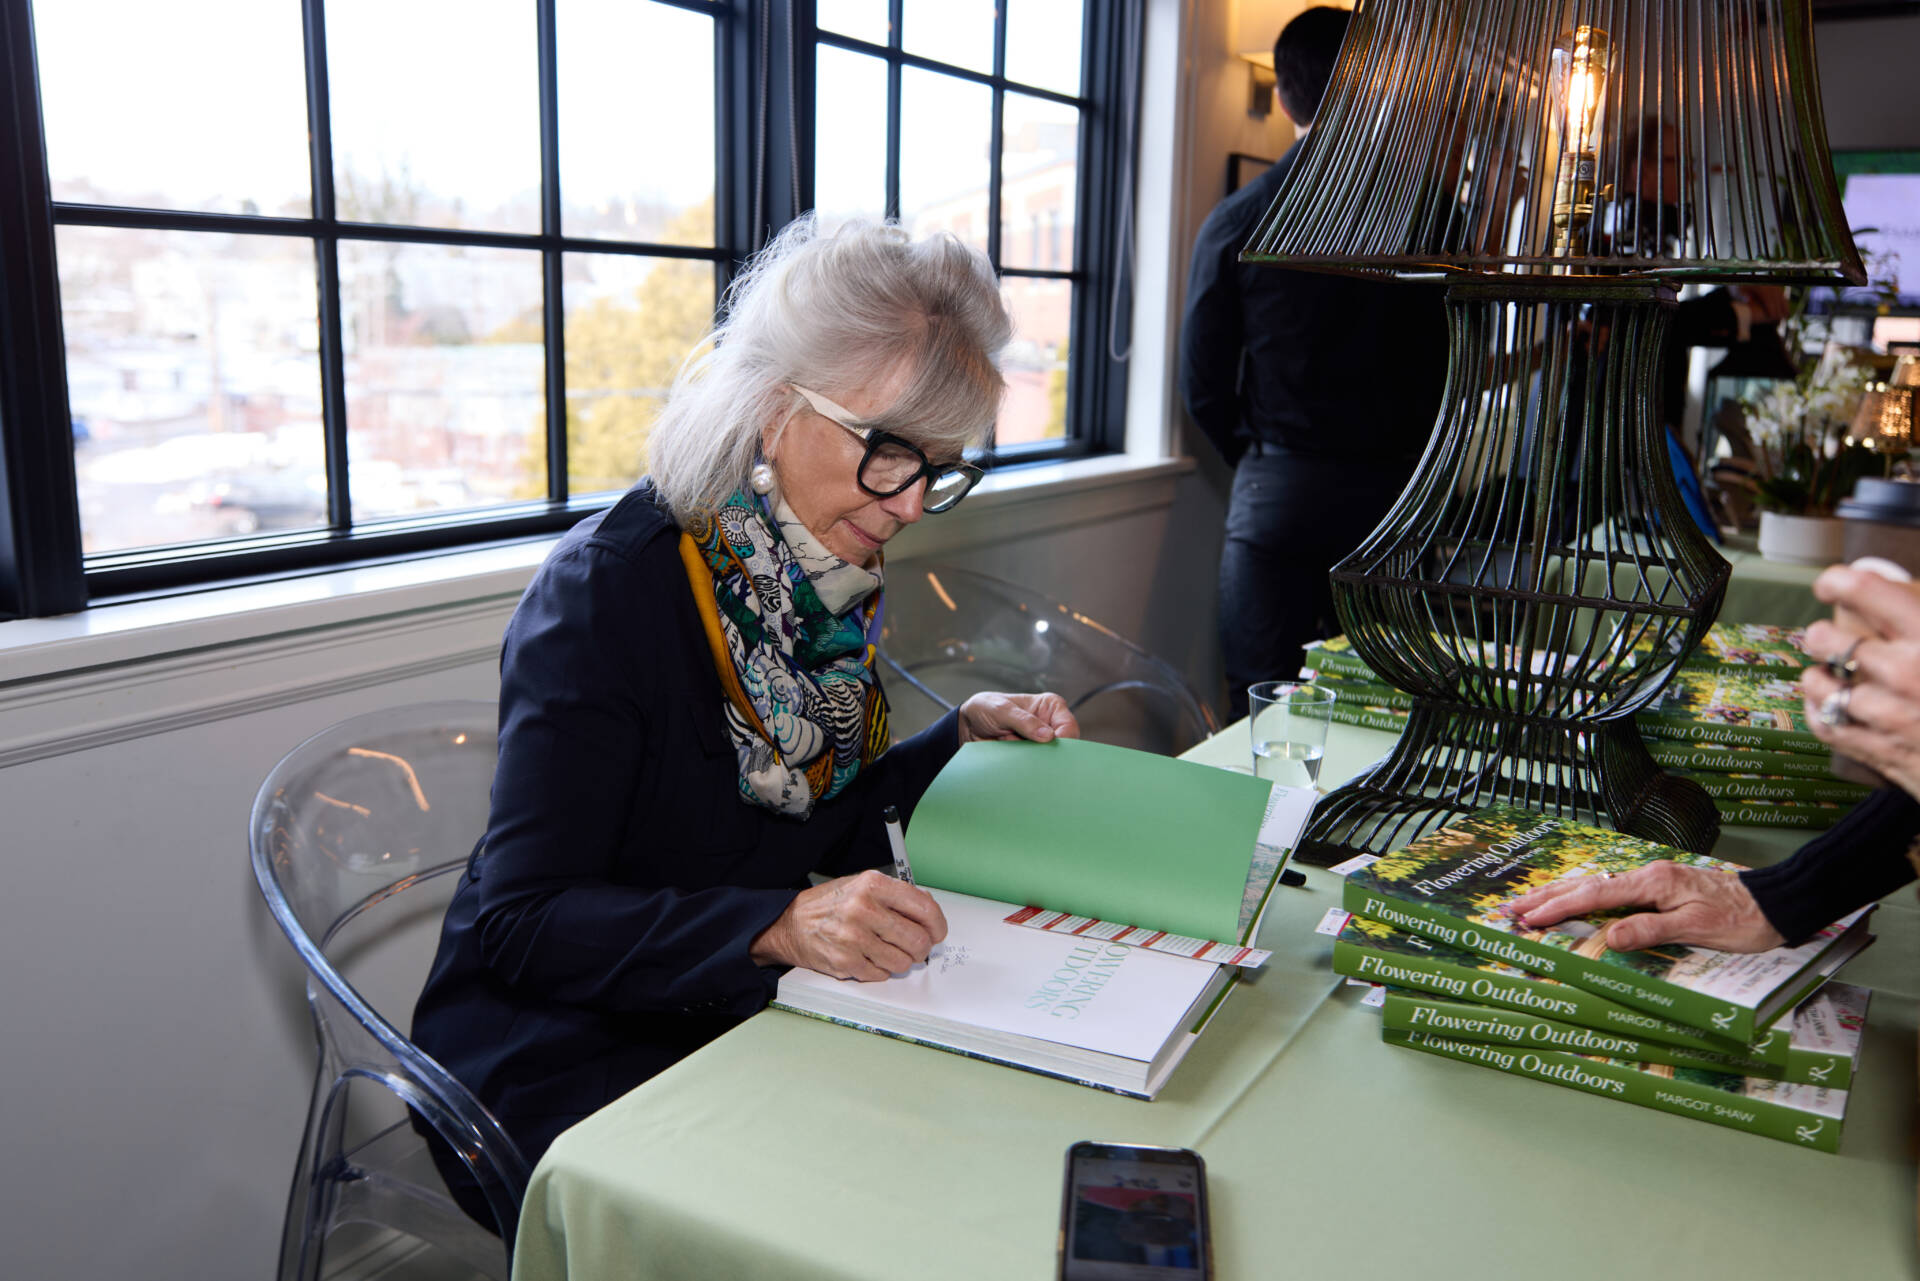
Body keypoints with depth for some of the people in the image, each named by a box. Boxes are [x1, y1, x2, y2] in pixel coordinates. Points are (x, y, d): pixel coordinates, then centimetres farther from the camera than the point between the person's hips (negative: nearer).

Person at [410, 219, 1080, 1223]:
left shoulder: (831, 575, 2)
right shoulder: (607, 587, -20)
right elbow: (522, 922, -22)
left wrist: (966, 736, -1)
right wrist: (778, 926, -34)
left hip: (749, 1021, 7)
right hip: (570, 1056, -6)